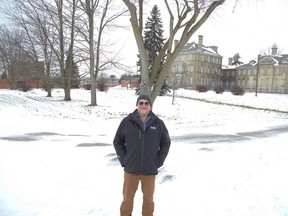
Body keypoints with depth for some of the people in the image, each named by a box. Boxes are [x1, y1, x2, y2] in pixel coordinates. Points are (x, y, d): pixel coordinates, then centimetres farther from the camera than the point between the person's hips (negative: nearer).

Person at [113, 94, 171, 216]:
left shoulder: (158, 123, -2)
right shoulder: (127, 121, -5)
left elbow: (166, 143, 6)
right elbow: (117, 141, 3)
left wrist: (159, 161, -1)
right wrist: (123, 160, -4)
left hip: (150, 170, 1)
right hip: (131, 169, 0)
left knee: (148, 198, 15)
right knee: (127, 198, 12)